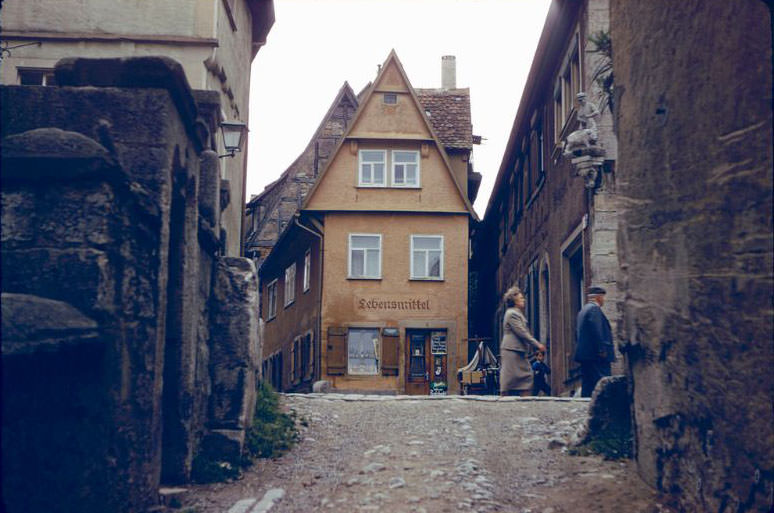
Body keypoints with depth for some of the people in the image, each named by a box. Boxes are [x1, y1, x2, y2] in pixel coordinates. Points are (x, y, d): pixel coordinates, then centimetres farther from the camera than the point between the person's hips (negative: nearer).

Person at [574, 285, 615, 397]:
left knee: (587, 384, 10)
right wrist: (602, 350, -18)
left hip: (584, 354, 10)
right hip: (596, 355, -10)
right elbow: (596, 331, -20)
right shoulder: (594, 308, -11)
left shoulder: (584, 309, 19)